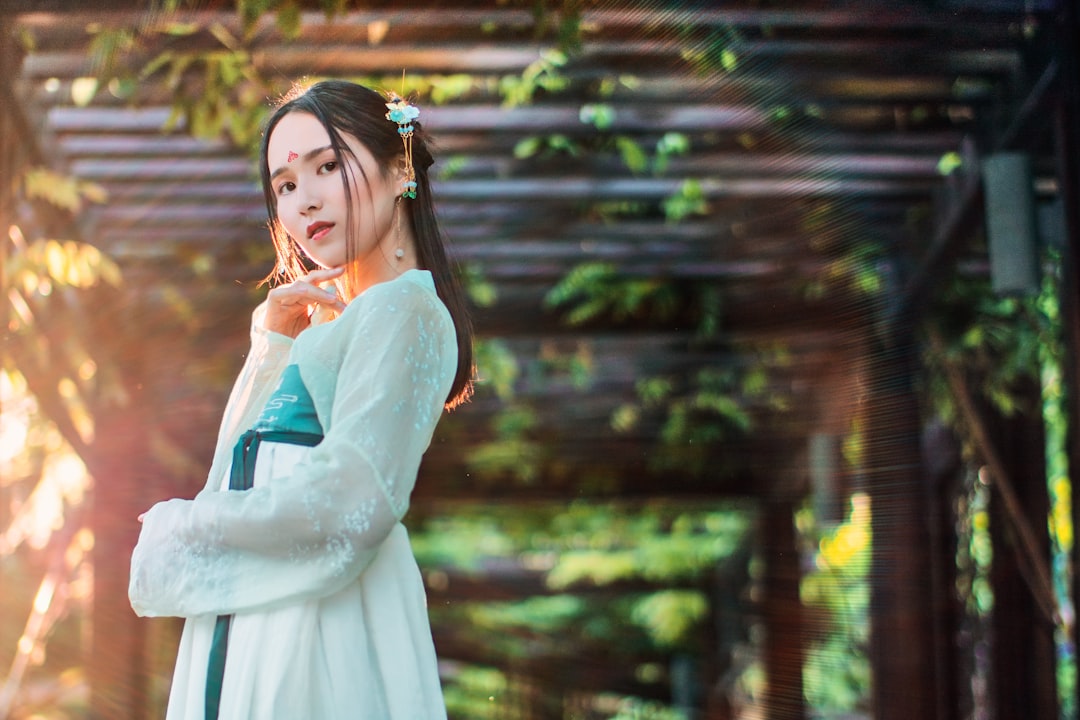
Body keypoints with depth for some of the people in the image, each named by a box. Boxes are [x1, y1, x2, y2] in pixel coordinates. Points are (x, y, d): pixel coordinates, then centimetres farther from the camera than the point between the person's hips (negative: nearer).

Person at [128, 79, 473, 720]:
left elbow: (351, 500, -20)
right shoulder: (337, 324, 20)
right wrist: (273, 343, 10)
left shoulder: (403, 311, -8)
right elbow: (240, 465, 20)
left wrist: (178, 531, -8)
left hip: (324, 629, -8)